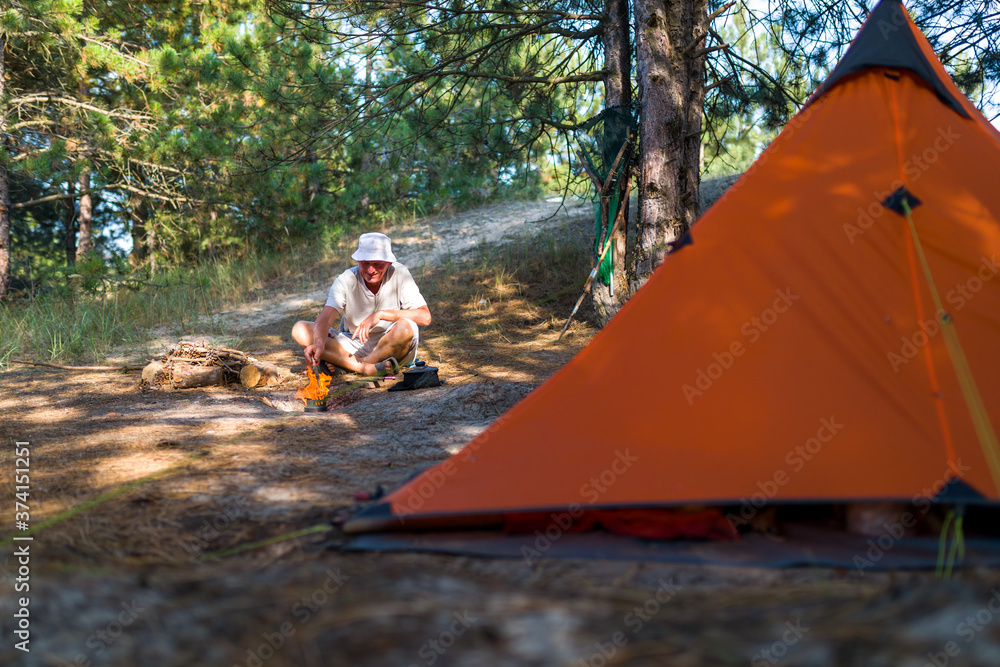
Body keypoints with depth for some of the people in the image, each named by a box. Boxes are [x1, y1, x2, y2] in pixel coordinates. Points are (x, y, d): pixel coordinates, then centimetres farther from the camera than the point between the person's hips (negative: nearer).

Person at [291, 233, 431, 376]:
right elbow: (325, 318, -25)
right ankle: (367, 368, -31)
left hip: (393, 349, -2)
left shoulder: (399, 274, -14)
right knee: (300, 330, -19)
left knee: (406, 327, -36)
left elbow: (425, 317, -21)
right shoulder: (346, 281, -12)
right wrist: (319, 343, -47)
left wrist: (380, 314, -27)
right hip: (354, 345, 2)